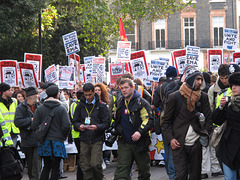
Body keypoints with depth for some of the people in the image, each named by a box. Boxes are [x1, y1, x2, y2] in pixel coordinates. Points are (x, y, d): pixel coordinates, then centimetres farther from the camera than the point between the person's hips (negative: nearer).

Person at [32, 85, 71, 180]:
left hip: (44, 141, 3)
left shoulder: (40, 109, 1)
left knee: (46, 166, 14)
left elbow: (34, 126, -2)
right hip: (57, 141, -3)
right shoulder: (61, 109, -7)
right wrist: (63, 137, 4)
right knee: (55, 168, 3)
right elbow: (66, 126, -14)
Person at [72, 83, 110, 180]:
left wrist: (97, 127, -21)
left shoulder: (101, 106, 0)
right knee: (85, 167, 3)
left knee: (95, 164, -12)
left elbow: (107, 123, -2)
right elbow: (75, 121, 13)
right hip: (84, 140, 3)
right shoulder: (80, 105, 9)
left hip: (97, 140, -3)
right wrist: (79, 126, -10)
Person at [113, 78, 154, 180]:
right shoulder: (119, 103, 10)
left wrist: (140, 131, -30)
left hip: (140, 143, -3)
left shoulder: (142, 103, -8)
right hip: (124, 144, 4)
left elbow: (149, 120, -16)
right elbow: (115, 119, 28)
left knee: (144, 171, 11)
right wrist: (117, 131, 22)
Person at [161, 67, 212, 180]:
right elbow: (166, 121, 1)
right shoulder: (174, 97, -3)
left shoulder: (203, 97, 6)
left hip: (196, 144, 3)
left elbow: (208, 118, 13)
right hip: (178, 144, -3)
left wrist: (205, 134, -1)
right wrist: (170, 139, -9)